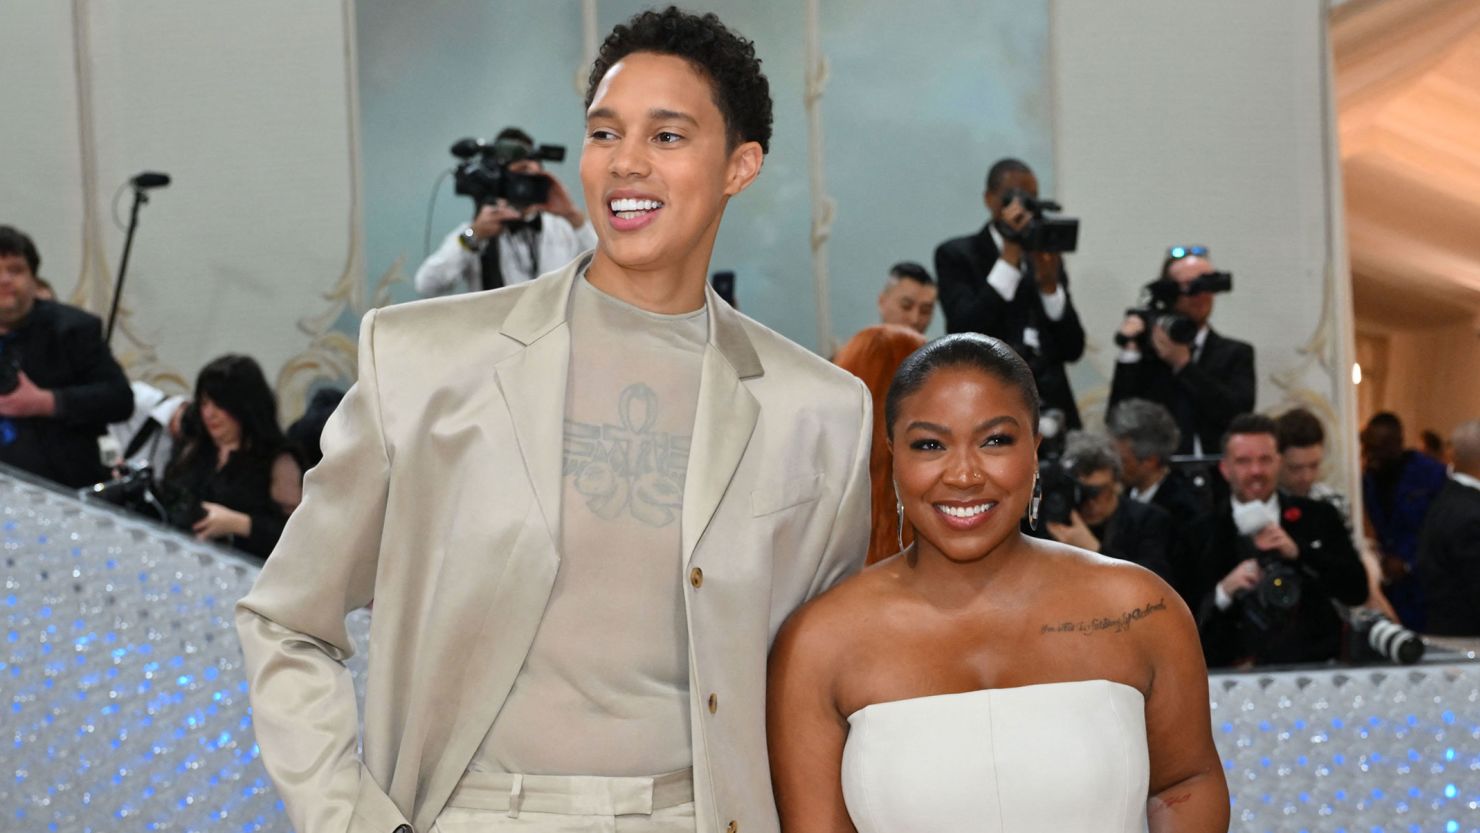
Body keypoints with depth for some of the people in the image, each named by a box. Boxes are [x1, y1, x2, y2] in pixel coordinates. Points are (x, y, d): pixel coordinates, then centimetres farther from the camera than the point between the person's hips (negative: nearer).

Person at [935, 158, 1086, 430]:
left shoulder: (1046, 254, 15)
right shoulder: (956, 255, 4)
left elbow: (1073, 350, 10)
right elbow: (966, 335, -13)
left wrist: (1049, 282, -5)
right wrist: (1010, 256, -12)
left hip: (1051, 406, 4)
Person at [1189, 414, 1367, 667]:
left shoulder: (1319, 517, 11)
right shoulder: (1202, 534, 5)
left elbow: (1358, 590, 3)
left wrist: (1298, 552, -8)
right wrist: (1223, 591, -16)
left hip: (1315, 666, 1)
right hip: (1237, 673, -1)